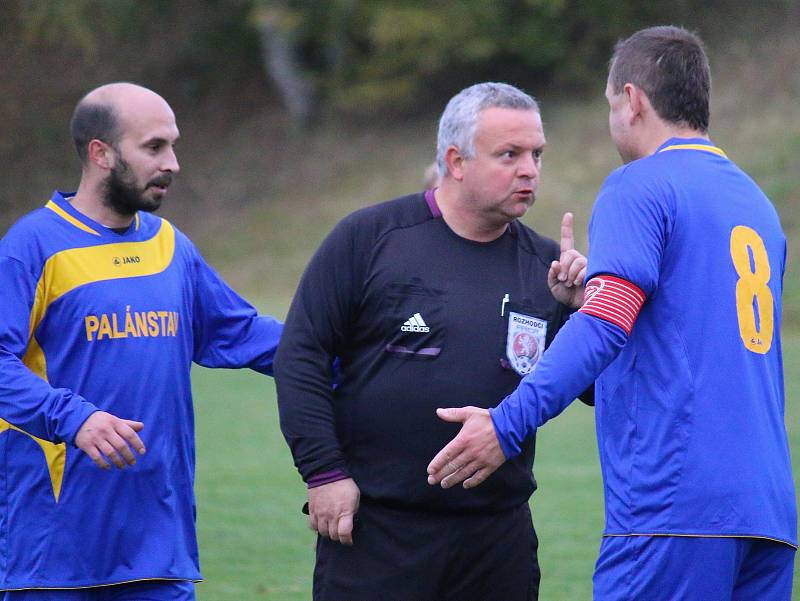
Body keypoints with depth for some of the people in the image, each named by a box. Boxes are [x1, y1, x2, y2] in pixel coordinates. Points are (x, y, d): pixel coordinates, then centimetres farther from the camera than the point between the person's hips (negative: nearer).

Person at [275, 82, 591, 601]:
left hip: (498, 536, 4)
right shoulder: (370, 237, -1)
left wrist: (576, 308, -9)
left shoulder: (544, 264, 9)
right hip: (372, 526, -4)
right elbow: (301, 354, -2)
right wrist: (323, 471, -8)